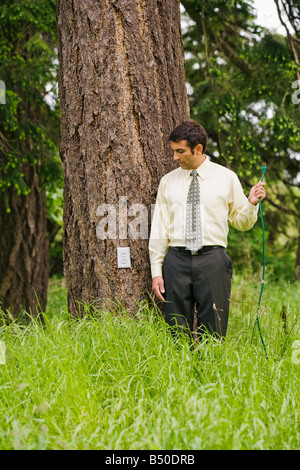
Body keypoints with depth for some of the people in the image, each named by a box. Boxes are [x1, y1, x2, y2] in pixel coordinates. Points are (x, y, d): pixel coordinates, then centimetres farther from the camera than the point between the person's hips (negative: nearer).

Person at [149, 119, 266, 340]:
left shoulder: (226, 178, 7)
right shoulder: (167, 182, 11)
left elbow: (242, 222, 13)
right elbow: (159, 230, 10)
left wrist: (251, 204, -8)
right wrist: (156, 272, 4)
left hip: (212, 259, -1)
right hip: (177, 259, 2)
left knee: (213, 333, -2)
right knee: (177, 333, 2)